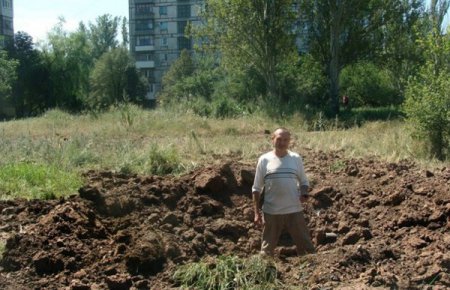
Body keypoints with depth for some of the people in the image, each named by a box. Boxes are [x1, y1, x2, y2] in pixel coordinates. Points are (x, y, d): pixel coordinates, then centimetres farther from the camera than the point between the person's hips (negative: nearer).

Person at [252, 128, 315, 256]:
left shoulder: (296, 158, 2)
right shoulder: (264, 160, -3)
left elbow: (304, 181, 11)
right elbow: (256, 188, 1)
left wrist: (304, 194, -12)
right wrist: (257, 213, -3)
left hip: (294, 211, 1)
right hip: (271, 212, -1)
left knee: (306, 245, 8)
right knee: (267, 249, 10)